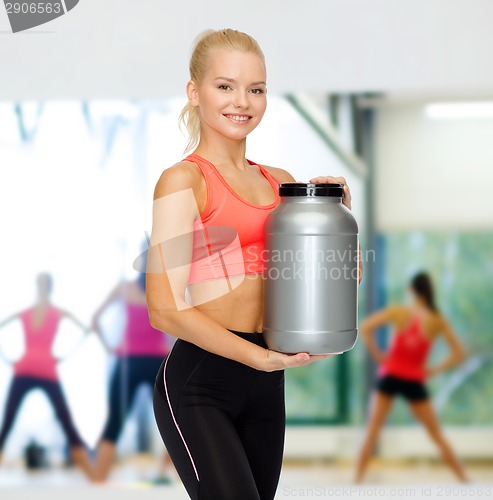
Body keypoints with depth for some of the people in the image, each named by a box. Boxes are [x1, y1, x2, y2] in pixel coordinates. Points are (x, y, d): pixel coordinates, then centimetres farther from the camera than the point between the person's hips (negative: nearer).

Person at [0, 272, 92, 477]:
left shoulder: (24, 313, 19)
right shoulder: (59, 313, 13)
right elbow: (86, 330, 5)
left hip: (23, 370, 2)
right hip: (47, 371, -2)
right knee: (67, 424, -1)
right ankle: (92, 475, -7)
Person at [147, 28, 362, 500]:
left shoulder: (278, 182, 14)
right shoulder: (183, 180, -5)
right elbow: (164, 309, -14)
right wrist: (263, 357, -17)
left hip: (265, 382, 7)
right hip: (199, 380, -6)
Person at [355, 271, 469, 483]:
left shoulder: (398, 312, -6)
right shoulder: (438, 321, -3)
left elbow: (365, 328, -13)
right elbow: (459, 354, -3)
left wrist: (377, 354, -3)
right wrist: (435, 370, 3)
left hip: (389, 376, -1)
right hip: (414, 380, 1)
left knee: (372, 430, 4)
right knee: (437, 435, 12)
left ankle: (358, 481, -4)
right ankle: (465, 481, 13)